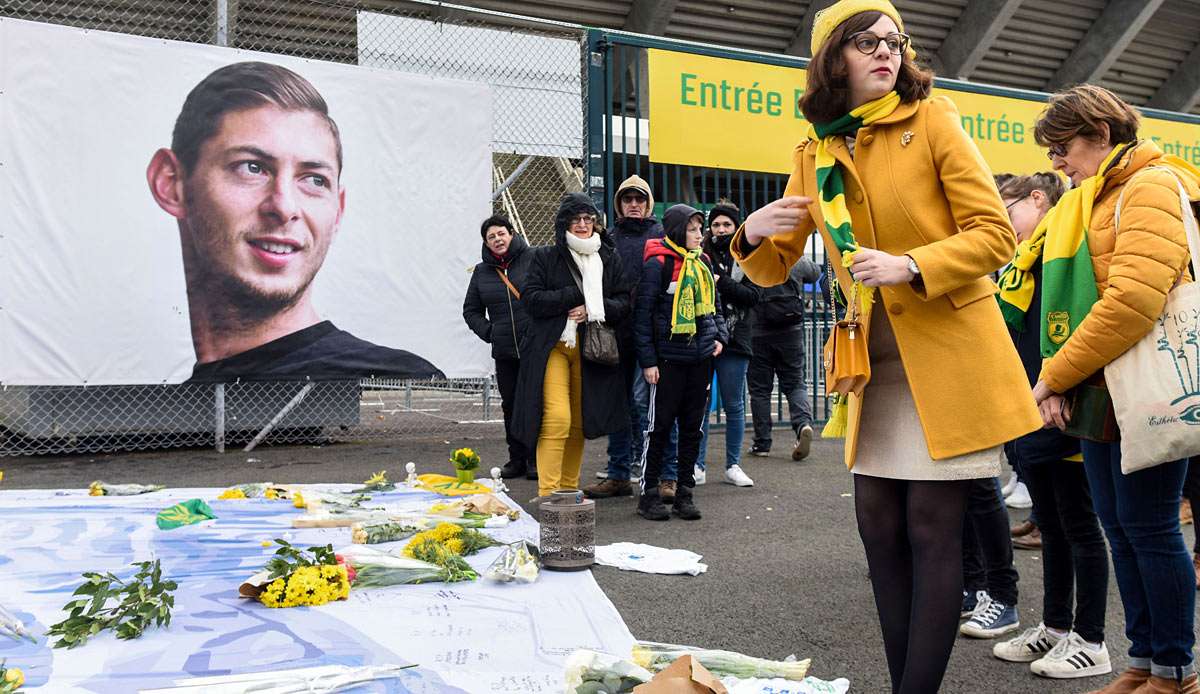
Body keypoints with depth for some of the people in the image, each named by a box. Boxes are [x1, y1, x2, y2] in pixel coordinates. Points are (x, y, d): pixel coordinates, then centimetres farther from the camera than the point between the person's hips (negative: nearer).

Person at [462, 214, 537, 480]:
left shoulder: (533, 259, -2)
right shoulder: (482, 272, 12)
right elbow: (471, 310, 21)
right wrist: (488, 332, 7)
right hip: (504, 351, 4)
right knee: (511, 405, 9)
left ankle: (536, 460, 9)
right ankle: (517, 459, 19)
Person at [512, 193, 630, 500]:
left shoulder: (609, 258, 13)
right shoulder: (546, 257, 4)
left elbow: (624, 303, 9)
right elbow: (531, 299, -6)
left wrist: (593, 309, -10)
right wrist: (577, 295, -11)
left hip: (591, 350, 3)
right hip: (552, 346, -3)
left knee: (578, 423, 6)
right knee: (557, 419, -16)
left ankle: (569, 490, 19)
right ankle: (547, 494, -11)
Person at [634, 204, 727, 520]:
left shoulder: (703, 263, 13)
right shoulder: (658, 264, -8)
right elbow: (643, 313, -10)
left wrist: (720, 335, 7)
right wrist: (648, 360, -13)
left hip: (701, 357, 6)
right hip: (669, 359, -6)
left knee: (692, 426, 10)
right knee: (661, 425, 0)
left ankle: (684, 492, 19)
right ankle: (649, 494, 10)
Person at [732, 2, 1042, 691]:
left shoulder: (932, 120, -3)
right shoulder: (814, 155, 8)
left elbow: (995, 234, -7)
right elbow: (775, 267, 12)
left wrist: (910, 266, -22)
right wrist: (753, 235, -10)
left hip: (948, 353, -4)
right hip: (875, 362, 4)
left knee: (932, 527, -3)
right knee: (880, 524, 6)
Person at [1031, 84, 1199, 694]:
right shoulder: (1087, 202, 18)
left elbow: (1134, 300, -23)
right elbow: (1069, 300, 15)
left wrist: (1054, 375, -18)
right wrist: (1056, 380, -2)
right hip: (1098, 392, 9)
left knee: (1148, 526, -1)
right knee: (1118, 526, 12)